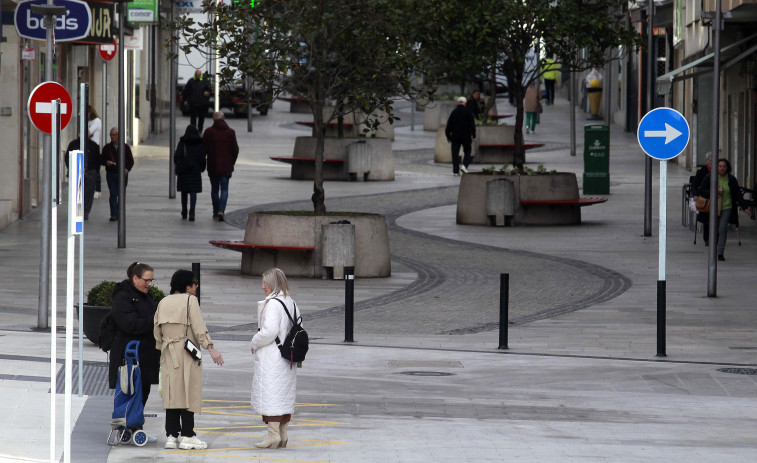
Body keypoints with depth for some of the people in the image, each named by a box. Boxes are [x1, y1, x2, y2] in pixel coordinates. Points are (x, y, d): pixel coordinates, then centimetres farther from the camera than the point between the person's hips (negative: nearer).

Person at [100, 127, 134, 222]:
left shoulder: (125, 147, 5)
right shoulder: (107, 148, 7)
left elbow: (131, 160, 7)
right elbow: (102, 160, 10)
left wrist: (127, 169, -11)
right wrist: (106, 162, -14)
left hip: (122, 174, 0)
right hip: (111, 174, 0)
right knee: (113, 194, -7)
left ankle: (119, 213, 17)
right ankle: (114, 214, -9)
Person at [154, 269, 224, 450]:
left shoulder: (163, 303, 12)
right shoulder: (190, 300, -6)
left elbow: (157, 330, 13)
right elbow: (199, 329, -13)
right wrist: (210, 348, -13)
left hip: (168, 354, 6)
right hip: (187, 354, -6)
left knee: (171, 394, 7)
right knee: (188, 393, -3)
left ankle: (171, 435, 6)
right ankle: (187, 436, -4)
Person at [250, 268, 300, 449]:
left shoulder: (272, 303, -16)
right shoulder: (291, 303, 11)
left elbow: (269, 331, -22)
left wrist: (254, 344, -7)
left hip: (271, 358, -9)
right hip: (287, 357, 9)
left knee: (270, 395, -7)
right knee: (285, 395, 12)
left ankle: (273, 434, -10)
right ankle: (283, 434, 15)